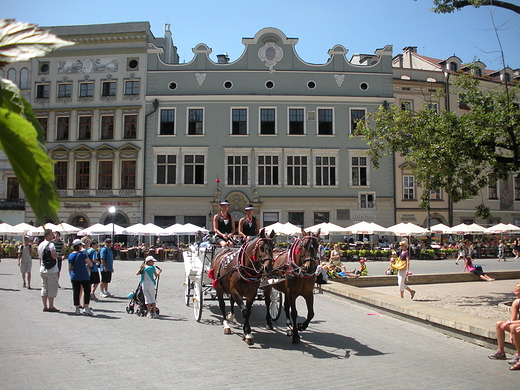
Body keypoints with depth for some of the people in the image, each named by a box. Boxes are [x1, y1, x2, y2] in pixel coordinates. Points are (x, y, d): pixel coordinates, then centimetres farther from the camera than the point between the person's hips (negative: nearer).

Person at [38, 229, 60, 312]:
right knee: (52, 288, -1)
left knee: (44, 288, 12)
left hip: (42, 270, 8)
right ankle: (51, 306, 2)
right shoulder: (50, 244, -14)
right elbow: (54, 256, -25)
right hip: (51, 270, -8)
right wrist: (57, 254, -3)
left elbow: (40, 258, 19)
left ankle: (45, 306, 15)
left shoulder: (40, 245, 13)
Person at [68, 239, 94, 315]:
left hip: (74, 277, 5)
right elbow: (91, 264, -8)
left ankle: (77, 309, 11)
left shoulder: (70, 255, 6)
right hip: (84, 277, -5)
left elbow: (69, 268, 12)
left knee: (76, 292, 8)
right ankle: (86, 308, -9)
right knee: (87, 291, 1)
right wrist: (86, 264, 13)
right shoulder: (82, 254, -12)